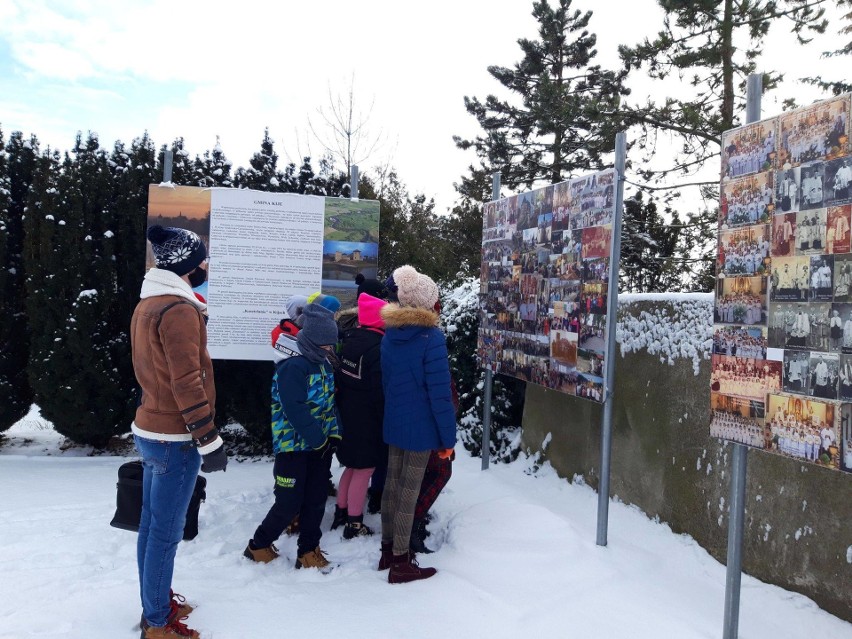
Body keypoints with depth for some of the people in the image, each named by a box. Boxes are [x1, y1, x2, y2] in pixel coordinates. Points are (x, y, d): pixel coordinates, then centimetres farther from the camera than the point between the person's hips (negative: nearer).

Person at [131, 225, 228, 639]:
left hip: (150, 428, 10)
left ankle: (155, 601, 33)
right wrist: (209, 440, -19)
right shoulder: (178, 309, -19)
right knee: (166, 531, 1)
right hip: (175, 437, -10)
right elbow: (187, 382, -23)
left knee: (151, 523, 18)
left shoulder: (147, 304, 11)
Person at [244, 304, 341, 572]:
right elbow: (295, 409, -25)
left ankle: (308, 551, 23)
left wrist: (333, 434, -1)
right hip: (293, 444, -8)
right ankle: (258, 546, 21)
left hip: (320, 445, 8)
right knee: (289, 503, 0)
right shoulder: (293, 366, -20)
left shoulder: (324, 363, 8)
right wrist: (318, 439, -19)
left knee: (316, 500, 11)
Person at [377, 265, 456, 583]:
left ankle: (388, 551, 29)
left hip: (393, 423, 7)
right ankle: (400, 563, 12)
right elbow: (439, 393, -18)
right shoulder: (431, 337, -17)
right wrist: (448, 436, -11)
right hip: (421, 426, -7)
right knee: (409, 492, 1)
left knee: (392, 485, 16)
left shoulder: (389, 335, 5)